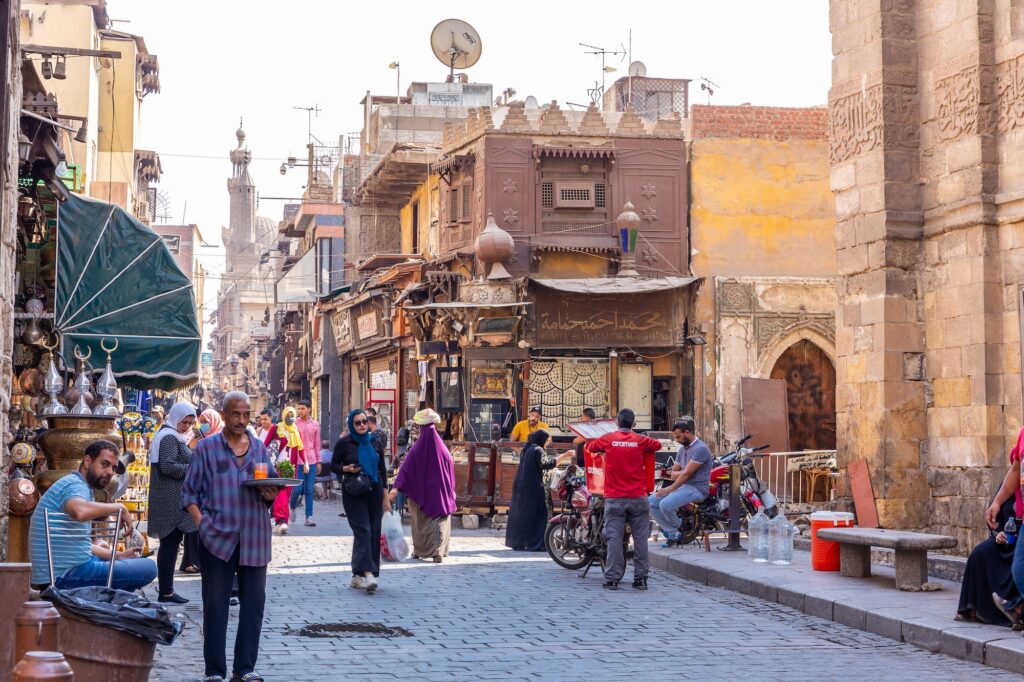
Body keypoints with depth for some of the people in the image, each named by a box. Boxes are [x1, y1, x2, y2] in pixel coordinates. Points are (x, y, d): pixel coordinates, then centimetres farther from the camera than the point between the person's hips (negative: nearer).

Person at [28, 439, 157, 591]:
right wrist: (119, 508, -23)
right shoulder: (75, 484, -12)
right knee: (148, 568, -15)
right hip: (67, 574, -11)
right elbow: (80, 512, -37)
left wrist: (118, 556, 15)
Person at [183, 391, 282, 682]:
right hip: (217, 537, -3)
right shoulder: (207, 448, 4)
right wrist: (201, 522, -10)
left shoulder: (259, 448, 12)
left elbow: (272, 488, 14)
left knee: (253, 603, 5)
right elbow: (189, 493, 3)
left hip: (254, 537, 3)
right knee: (215, 605, 2)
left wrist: (270, 494, -10)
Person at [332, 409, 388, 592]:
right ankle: (368, 572, -25)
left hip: (374, 491, 4)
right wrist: (347, 469, -15)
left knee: (374, 533, 1)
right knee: (363, 530, -16)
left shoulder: (375, 443, 10)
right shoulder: (344, 443, 0)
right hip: (354, 493, -4)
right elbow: (333, 465, 6)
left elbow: (382, 470, 14)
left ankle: (358, 576, 9)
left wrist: (385, 496, 11)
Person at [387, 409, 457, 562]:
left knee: (421, 521, 14)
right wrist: (450, 492, 19)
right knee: (439, 520, 3)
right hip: (440, 494, 0)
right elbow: (451, 468, 6)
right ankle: (438, 552, -8)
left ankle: (418, 551, 23)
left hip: (421, 493, 0)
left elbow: (405, 469, -16)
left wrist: (396, 487, -20)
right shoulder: (442, 449, -4)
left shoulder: (417, 449, -10)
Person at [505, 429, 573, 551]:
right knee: (537, 514, -6)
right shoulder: (537, 450, -13)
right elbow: (546, 464, -28)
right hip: (534, 489, -9)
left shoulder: (527, 449, 16)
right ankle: (534, 543, -10)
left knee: (520, 513, 12)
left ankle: (517, 542, 15)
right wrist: (564, 456, -27)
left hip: (521, 487, 9)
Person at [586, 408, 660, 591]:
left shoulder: (608, 439, 0)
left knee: (614, 538, -1)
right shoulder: (641, 441, 2)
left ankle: (612, 579, -4)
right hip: (638, 497, 0)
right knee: (640, 538, 6)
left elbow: (590, 447, 17)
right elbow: (657, 445, 19)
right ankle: (640, 578, 5)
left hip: (614, 498, 0)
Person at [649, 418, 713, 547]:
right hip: (683, 486, 10)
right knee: (650, 502, -2)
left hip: (696, 489, -10)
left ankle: (679, 531, -1)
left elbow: (686, 474, -19)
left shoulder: (700, 448, -14)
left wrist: (669, 490, -18)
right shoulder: (683, 449, 17)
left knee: (665, 504, -29)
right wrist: (681, 473, -6)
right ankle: (672, 533, -1)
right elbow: (673, 473, 18)